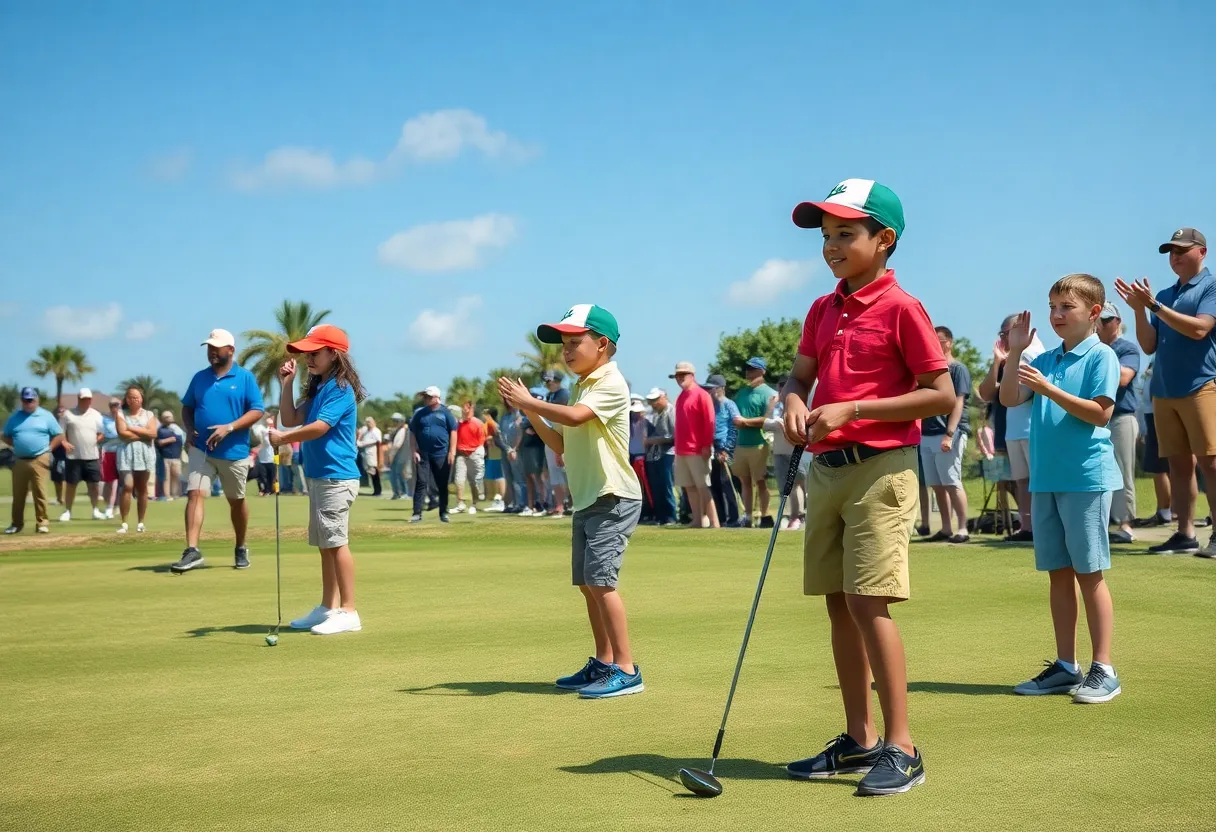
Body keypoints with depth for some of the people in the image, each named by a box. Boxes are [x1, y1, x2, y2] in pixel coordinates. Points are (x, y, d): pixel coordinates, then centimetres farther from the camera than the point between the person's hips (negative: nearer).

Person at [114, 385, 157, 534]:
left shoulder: (149, 414, 10)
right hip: (127, 453, -2)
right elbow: (123, 434, -8)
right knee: (127, 486, -13)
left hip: (145, 453, 2)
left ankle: (140, 522, 11)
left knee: (142, 489, 5)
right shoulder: (121, 414, 6)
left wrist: (132, 429, -7)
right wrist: (144, 434, -7)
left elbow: (153, 433, -6)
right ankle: (123, 523, -10)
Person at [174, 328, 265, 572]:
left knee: (237, 501, 12)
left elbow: (257, 411, -8)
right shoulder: (199, 377, 9)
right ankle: (192, 550, -18)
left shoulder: (245, 378, -3)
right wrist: (189, 429, -3)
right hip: (201, 450, 2)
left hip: (234, 452, -2)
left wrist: (229, 427, -19)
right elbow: (187, 407, 17)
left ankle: (241, 548, 29)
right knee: (195, 494, -14)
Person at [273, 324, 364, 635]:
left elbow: (319, 427, -20)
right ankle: (328, 607, 21)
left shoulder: (340, 389, -13)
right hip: (319, 477, 10)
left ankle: (348, 612, -5)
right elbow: (291, 420, 15)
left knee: (336, 542, -9)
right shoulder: (317, 388, 16)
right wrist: (287, 384, 7)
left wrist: (282, 438, -9)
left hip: (336, 478, -10)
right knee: (326, 545, 14)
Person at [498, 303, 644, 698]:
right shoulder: (582, 387, 18)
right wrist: (530, 413, 7)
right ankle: (603, 664, 22)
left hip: (613, 499, -10)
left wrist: (527, 400, -18)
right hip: (586, 501, 10)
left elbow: (575, 416, -28)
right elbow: (563, 445, 19)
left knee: (600, 580, -16)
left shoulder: (611, 383, -11)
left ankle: (626, 670, -14)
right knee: (587, 584, 12)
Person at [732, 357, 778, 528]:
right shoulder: (742, 392, 17)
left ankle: (765, 516, 2)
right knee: (745, 481, 8)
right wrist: (736, 420, -2)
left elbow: (768, 420, -14)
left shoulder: (769, 393, -4)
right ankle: (747, 516, 12)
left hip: (758, 444, -7)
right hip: (741, 443, 7)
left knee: (760, 481, -3)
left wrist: (746, 421, -13)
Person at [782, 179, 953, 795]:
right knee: (838, 604, 9)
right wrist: (793, 400, -2)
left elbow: (942, 396, -12)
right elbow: (799, 375, 22)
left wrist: (851, 410, -16)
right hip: (825, 468, 8)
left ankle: (902, 750, -5)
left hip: (879, 468, -7)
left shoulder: (900, 308, -8)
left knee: (869, 602, -12)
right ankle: (859, 740, 19)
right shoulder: (822, 311, 13)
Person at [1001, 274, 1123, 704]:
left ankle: (1103, 669, 5)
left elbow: (1100, 412, -15)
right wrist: (1015, 353, -1)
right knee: (1058, 573, 10)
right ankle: (1065, 666, 18)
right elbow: (1009, 399, 7)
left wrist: (1049, 389, -20)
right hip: (1045, 479, 6)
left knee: (1090, 574, -2)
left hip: (1087, 479, -6)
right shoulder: (1046, 359, 13)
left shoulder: (1101, 356, -5)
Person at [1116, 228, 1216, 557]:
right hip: (1164, 391, 7)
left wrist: (1154, 306, -16)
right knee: (1179, 464, 7)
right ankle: (1185, 534, 11)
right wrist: (1139, 310, -1)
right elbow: (1149, 346, 14)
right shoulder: (1165, 295, 17)